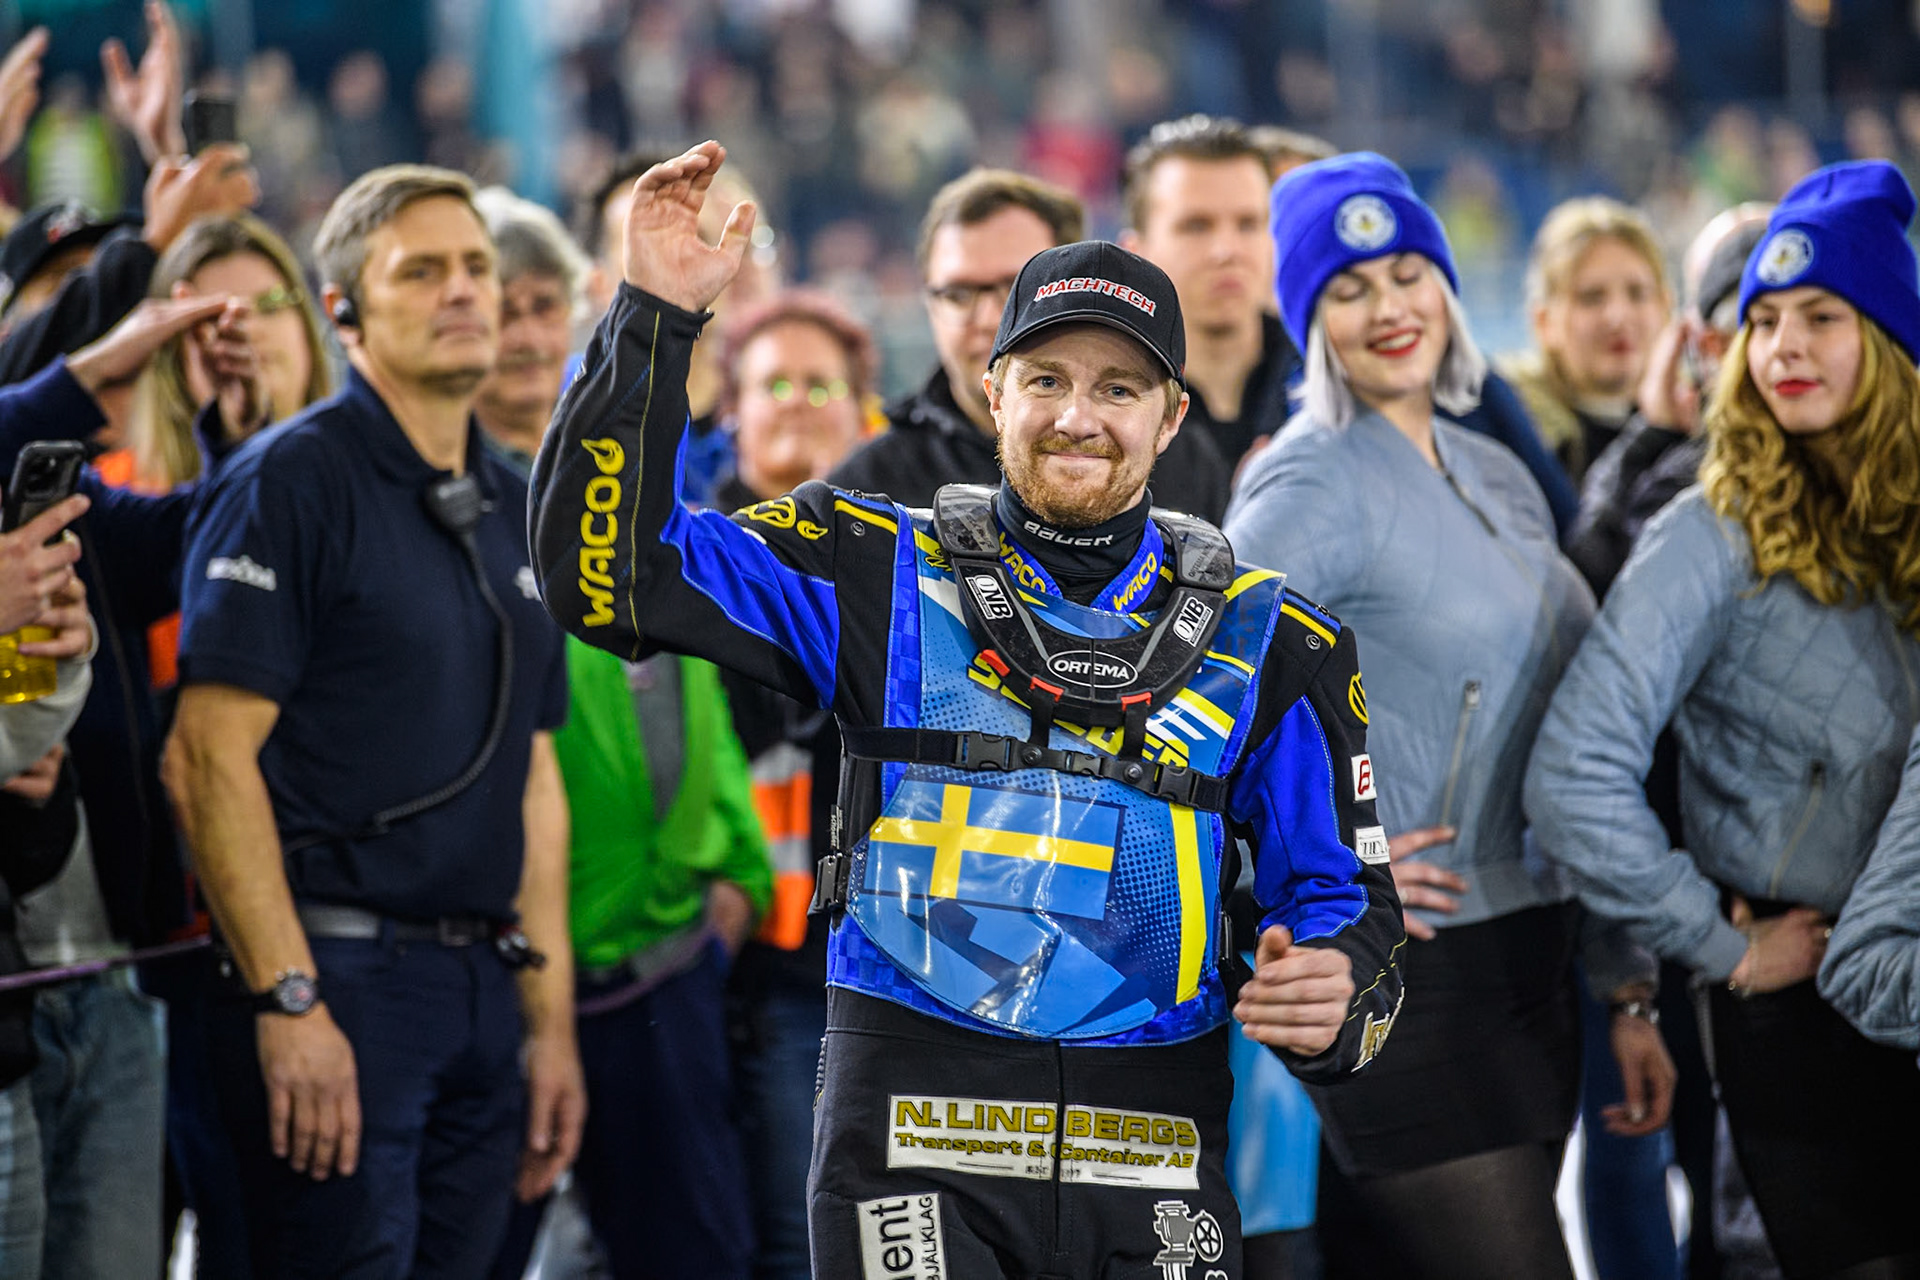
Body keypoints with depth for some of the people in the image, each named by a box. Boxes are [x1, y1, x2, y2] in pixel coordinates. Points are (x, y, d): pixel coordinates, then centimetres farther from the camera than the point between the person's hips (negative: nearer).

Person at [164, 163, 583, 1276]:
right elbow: (210, 756, -14)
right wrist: (288, 998, -19)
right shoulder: (293, 481, -7)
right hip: (337, 974, -7)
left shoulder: (517, 510, 16)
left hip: (482, 981, 7)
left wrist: (551, 1018, 14)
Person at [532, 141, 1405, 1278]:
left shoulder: (1267, 641, 11)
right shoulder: (884, 577, 7)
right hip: (920, 1129, -2)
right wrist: (656, 318, -9)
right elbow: (604, 568, -1)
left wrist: (1336, 998, -10)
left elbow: (1342, 895, 14)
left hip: (1155, 1159, 2)